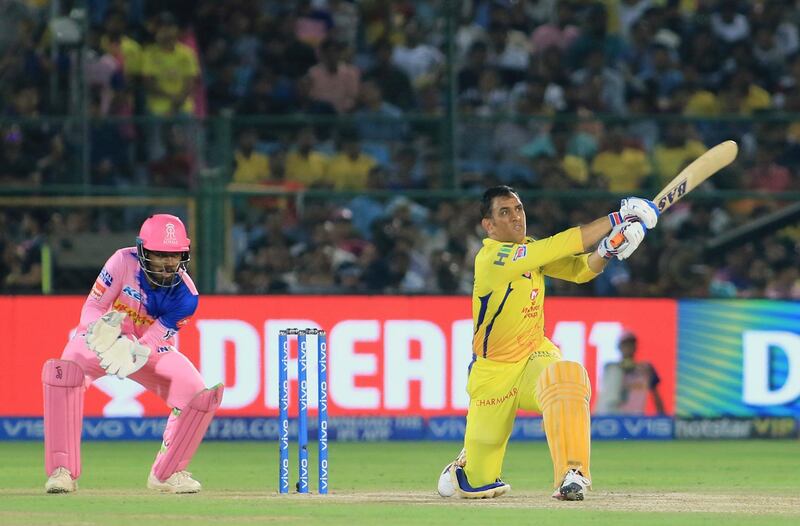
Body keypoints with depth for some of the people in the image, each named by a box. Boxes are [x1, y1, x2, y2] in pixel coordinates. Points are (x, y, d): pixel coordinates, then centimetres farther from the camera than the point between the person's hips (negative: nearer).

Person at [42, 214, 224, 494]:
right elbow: (92, 310, -20)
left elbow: (148, 345, -23)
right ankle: (62, 471, -26)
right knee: (62, 372, -34)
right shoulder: (124, 262, -25)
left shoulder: (185, 295, -22)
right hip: (99, 340, -2)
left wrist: (129, 355, -45)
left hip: (153, 349, 2)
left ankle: (166, 472, 5)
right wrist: (106, 338, -41)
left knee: (201, 396, -19)